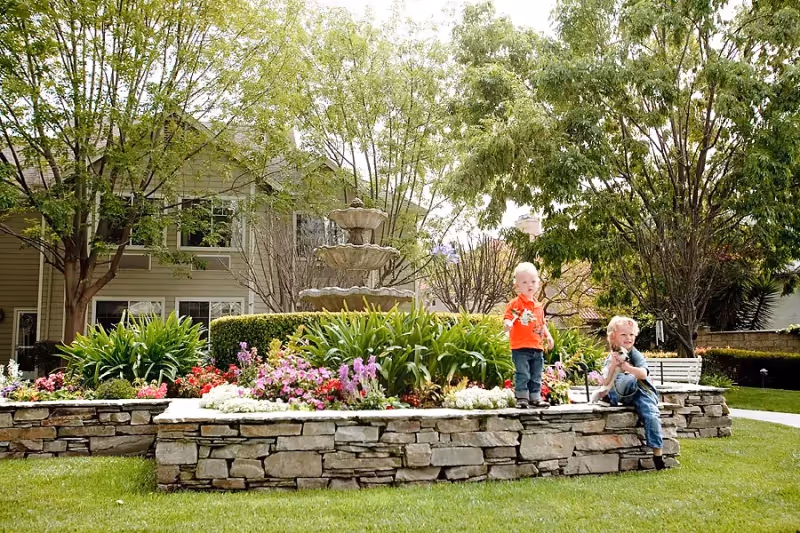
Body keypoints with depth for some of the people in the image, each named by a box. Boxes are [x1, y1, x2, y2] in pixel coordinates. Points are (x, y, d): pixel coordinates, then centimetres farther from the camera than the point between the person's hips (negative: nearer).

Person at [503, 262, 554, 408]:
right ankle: (521, 398, 3)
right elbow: (507, 317, -17)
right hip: (520, 347, -7)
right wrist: (508, 323, -38)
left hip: (537, 348, 7)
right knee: (522, 375, -6)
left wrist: (548, 336, 12)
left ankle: (535, 398, 22)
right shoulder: (515, 303, -8)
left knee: (536, 376, 13)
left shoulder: (538, 306, 14)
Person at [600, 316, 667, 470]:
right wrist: (613, 365, -21)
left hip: (641, 392, 0)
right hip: (622, 394, 0)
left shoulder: (636, 355, -4)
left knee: (651, 415, -28)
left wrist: (624, 365, -34)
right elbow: (605, 384, -7)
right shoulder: (611, 358, 3)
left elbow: (643, 374, -23)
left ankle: (657, 454, -20)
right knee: (629, 379, -33)